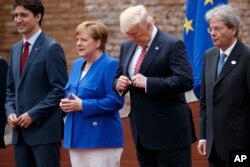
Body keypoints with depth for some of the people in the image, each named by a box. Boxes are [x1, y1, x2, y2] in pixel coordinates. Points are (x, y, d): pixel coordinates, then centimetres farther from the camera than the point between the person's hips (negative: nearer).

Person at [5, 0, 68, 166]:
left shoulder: (52, 48, -8)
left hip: (44, 128, -7)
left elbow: (60, 89, -13)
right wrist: (10, 112, 3)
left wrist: (34, 114, -15)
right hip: (20, 130, 7)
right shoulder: (16, 49, 16)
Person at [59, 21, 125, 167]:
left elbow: (116, 101, -18)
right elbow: (69, 94, 23)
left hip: (101, 138, -8)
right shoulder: (77, 64, 15)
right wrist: (66, 103, -1)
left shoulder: (110, 65, -10)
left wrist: (83, 105, -19)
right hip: (77, 136, 8)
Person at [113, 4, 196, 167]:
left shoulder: (172, 45, -10)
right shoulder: (127, 47, 13)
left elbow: (186, 80, -20)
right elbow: (118, 79, 21)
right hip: (142, 131, 7)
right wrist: (119, 84, -4)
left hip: (168, 130, -7)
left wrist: (148, 83, -22)